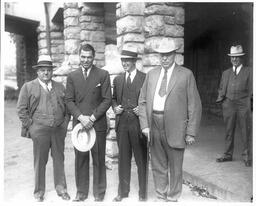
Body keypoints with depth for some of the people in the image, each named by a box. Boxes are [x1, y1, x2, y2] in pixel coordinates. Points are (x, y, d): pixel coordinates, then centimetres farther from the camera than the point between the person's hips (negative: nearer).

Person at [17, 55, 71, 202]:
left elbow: (67, 106, 15)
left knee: (59, 158, 9)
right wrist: (30, 126, -3)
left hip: (59, 129, 3)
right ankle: (39, 191, 19)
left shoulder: (60, 87, 12)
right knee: (40, 161, 5)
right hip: (40, 129, -3)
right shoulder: (28, 87, 2)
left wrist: (65, 123, 6)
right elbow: (21, 109, 1)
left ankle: (61, 188, 22)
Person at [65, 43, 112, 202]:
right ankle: (81, 192, 21)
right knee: (80, 159, 7)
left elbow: (107, 100, -4)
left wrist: (92, 118, -12)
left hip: (98, 124, -2)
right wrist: (81, 117, -10)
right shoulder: (72, 76, 8)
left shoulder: (103, 75, 1)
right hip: (79, 123, 2)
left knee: (99, 159, 5)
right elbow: (69, 100, 4)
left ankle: (99, 192, 19)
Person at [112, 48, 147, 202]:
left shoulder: (145, 78, -1)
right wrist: (115, 107, 1)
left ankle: (142, 194, 19)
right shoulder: (118, 80, 13)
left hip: (139, 124, -4)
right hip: (122, 124, 4)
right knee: (123, 159, 11)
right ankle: (123, 191, 25)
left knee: (141, 160, 6)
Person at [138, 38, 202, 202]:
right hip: (154, 127, 4)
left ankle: (173, 199, 26)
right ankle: (161, 197, 30)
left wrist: (191, 133, -9)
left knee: (175, 168, 9)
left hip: (175, 128, -4)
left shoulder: (186, 74, -2)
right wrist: (145, 125, -1)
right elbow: (143, 101, 11)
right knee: (158, 167, 14)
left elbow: (195, 105, -4)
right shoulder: (151, 74, 11)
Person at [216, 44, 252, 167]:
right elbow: (222, 89, 15)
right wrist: (220, 98, -3)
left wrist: (250, 102, -8)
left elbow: (251, 89, 4)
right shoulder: (226, 73, 15)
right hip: (228, 104, 2)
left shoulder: (248, 72, 8)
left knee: (245, 131, 1)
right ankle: (228, 155, 17)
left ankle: (246, 156, 13)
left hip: (243, 105, -2)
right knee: (229, 131, 7)